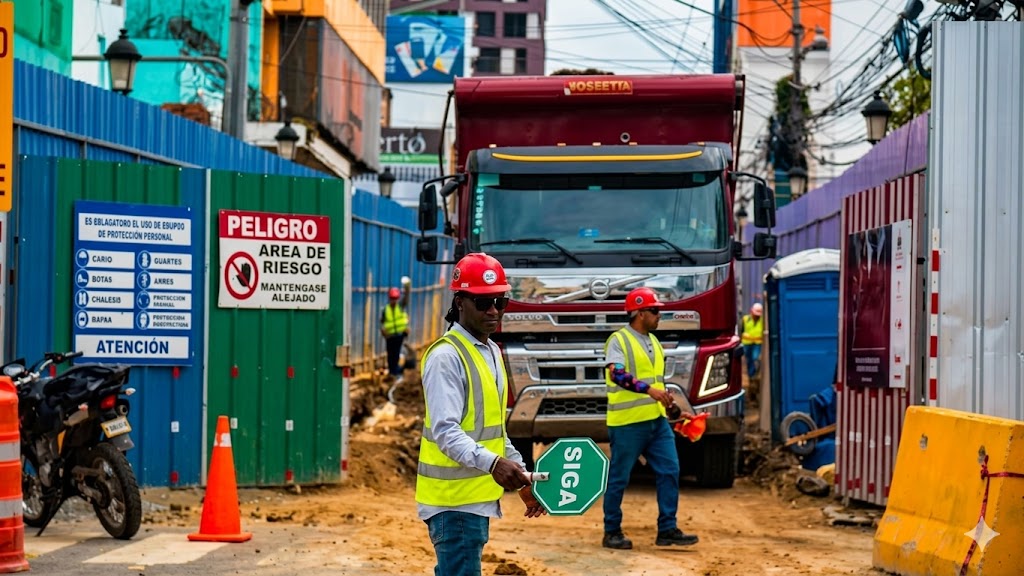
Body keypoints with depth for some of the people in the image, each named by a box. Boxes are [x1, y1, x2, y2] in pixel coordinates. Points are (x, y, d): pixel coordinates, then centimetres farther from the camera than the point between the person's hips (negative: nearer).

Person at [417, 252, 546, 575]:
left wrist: (523, 479, 19)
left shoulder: (492, 353, 15)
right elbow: (446, 431, -25)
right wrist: (492, 463, -39)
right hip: (454, 500, -9)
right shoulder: (447, 356, -15)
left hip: (477, 497, 9)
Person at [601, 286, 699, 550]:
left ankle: (667, 529, 5)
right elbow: (616, 374, -27)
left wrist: (676, 409, 20)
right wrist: (648, 389, -36)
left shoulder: (653, 341, 16)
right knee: (619, 477, 1)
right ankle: (612, 532, 11)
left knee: (669, 471, 1)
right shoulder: (619, 340, -10)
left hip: (657, 421, 8)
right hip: (627, 422, -8)